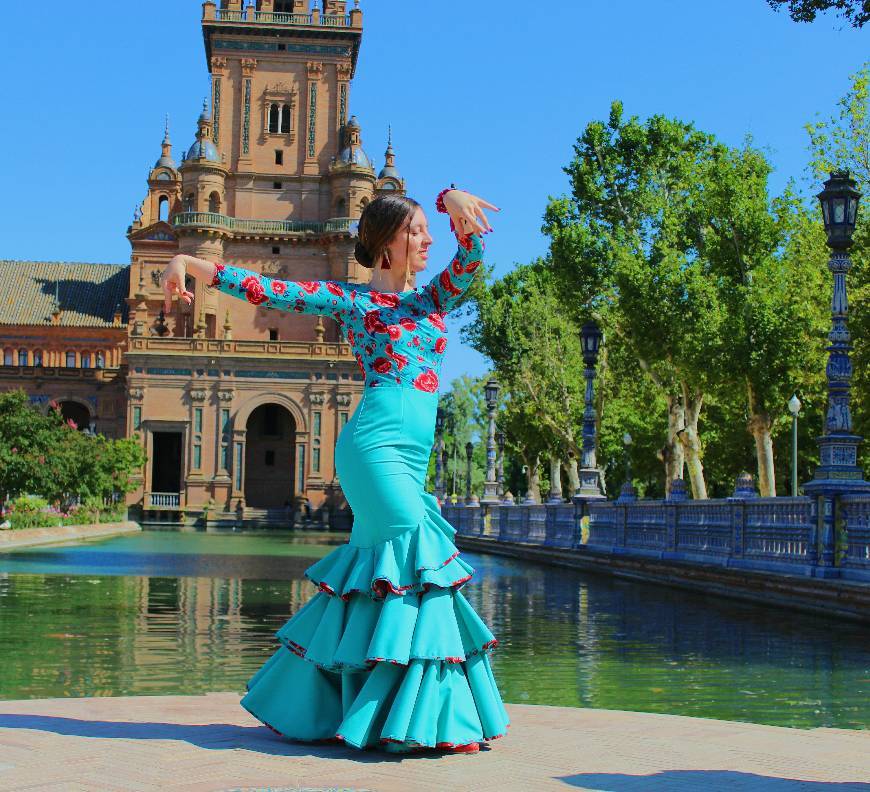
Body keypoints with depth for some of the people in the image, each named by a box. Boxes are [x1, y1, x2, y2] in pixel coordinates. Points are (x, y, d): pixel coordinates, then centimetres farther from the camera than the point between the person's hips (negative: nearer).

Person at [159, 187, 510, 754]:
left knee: (375, 569, 7)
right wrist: (191, 262, 3)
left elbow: (472, 255, 3)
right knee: (418, 564, -12)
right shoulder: (351, 300, 7)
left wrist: (454, 202, -17)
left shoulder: (434, 298, 20)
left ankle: (311, 705, 19)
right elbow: (267, 290, 6)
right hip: (377, 445, -6)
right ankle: (425, 720, -7)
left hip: (412, 457, 7)